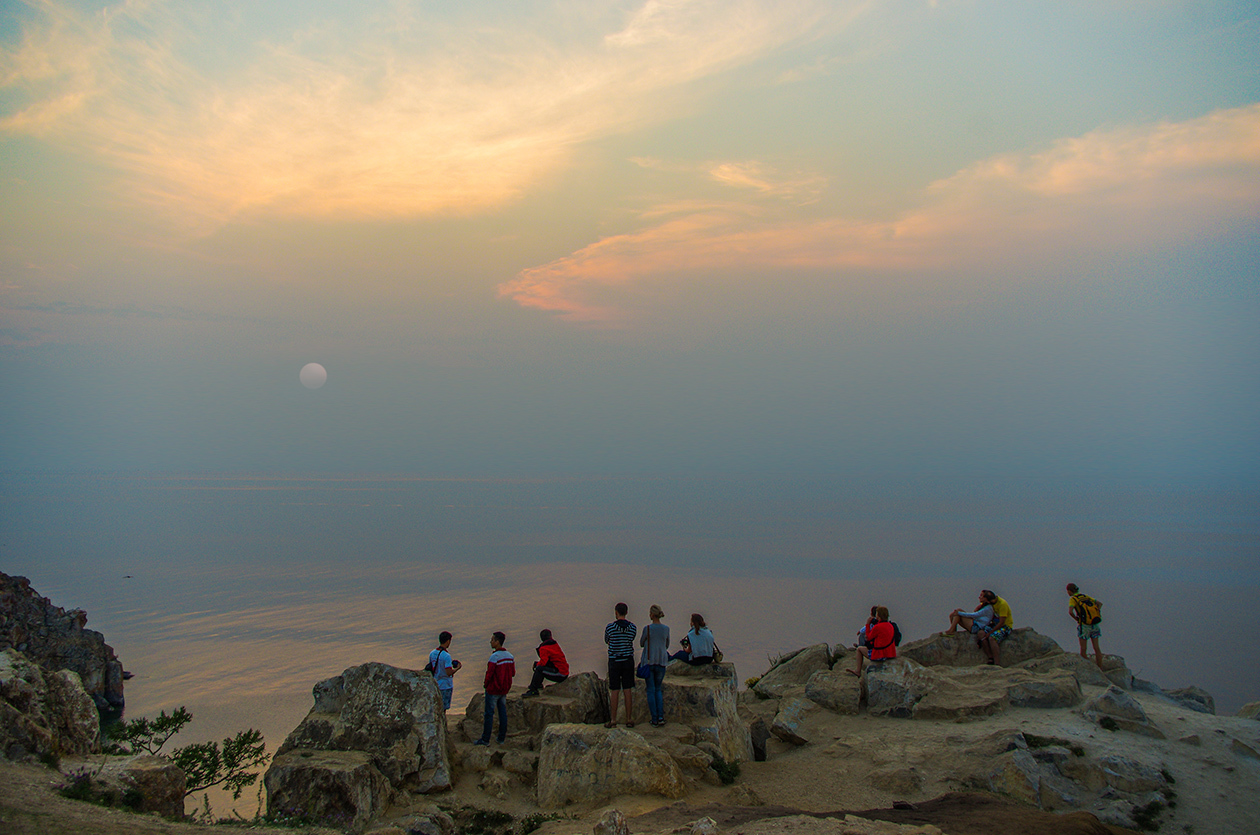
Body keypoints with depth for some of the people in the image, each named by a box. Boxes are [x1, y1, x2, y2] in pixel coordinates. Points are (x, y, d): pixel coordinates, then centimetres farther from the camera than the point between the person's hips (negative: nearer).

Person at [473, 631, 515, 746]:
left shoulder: (494, 656, -19)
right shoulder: (510, 656, 3)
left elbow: (489, 673, -20)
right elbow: (513, 673, 8)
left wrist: (486, 684, -3)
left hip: (493, 689, -7)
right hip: (504, 689, 7)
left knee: (489, 713, 1)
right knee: (503, 712, 12)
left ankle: (485, 739, 6)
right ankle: (502, 738, 17)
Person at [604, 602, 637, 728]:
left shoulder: (610, 627, -9)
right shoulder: (633, 628, -3)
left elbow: (606, 641, 7)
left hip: (614, 661, -2)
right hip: (628, 660, 2)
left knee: (615, 691, 2)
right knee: (628, 690, 8)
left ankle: (613, 720, 6)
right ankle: (629, 719, 12)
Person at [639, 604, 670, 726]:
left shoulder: (647, 628, -11)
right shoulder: (666, 629, -1)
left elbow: (641, 644, 3)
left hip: (649, 661, -3)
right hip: (661, 661, 3)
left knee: (651, 690, 5)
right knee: (658, 689, 15)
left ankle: (654, 719, 4)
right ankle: (660, 716, 3)